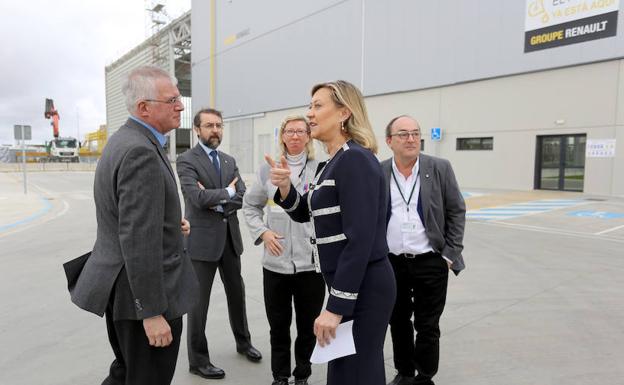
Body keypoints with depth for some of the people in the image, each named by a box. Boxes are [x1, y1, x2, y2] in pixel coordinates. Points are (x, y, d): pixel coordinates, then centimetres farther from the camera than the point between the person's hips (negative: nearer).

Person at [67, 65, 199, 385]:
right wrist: (152, 311, -22)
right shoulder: (141, 152, -23)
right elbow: (139, 240, -26)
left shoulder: (122, 141, 9)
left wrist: (168, 223, 12)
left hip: (120, 287, 10)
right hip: (143, 292, -10)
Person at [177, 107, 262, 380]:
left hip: (230, 238, 6)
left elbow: (242, 197, -1)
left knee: (237, 293, 19)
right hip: (202, 239, -6)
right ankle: (198, 360, 23)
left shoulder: (229, 161, 10)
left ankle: (243, 342, 40)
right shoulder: (187, 160, -9)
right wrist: (226, 192, -11)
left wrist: (217, 202, -15)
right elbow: (197, 197, -23)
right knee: (199, 301, 6)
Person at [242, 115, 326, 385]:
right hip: (276, 262, 2)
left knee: (308, 326, 12)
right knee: (278, 326, 15)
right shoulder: (268, 169, 5)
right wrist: (262, 232, 0)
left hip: (311, 262, -1)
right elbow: (250, 205, 14)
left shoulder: (321, 169, -3)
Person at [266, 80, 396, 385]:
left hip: (363, 288, -9)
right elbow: (303, 213, 17)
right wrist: (284, 187, -4)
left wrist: (335, 307, -22)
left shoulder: (355, 159, -19)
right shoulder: (335, 161, 11)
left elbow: (360, 240, -24)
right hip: (348, 284, 9)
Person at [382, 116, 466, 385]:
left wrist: (450, 254, -5)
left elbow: (457, 211, -1)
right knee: (398, 322, 16)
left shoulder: (440, 168, -4)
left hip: (430, 262, -2)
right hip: (391, 263, 2)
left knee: (427, 326, 7)